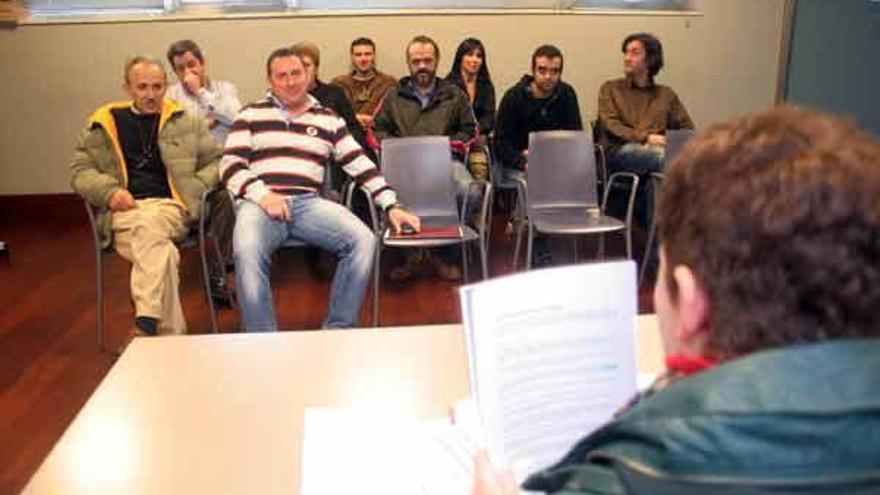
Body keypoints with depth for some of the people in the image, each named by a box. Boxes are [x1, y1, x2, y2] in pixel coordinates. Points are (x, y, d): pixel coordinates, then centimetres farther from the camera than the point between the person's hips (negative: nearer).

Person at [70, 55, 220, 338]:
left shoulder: (186, 122, 17)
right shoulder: (104, 124, 18)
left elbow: (216, 161, 20)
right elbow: (80, 171, 19)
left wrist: (197, 187, 1)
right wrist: (109, 191, -1)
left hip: (171, 207, 0)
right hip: (124, 212, 1)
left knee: (148, 224, -38)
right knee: (162, 252, -34)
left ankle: (147, 323, -43)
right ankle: (171, 335, -35)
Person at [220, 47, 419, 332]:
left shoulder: (328, 119, 19)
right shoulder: (251, 115, 15)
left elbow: (361, 165, 13)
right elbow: (230, 165, 7)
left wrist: (392, 206, 3)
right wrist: (262, 194, -11)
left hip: (308, 203, 2)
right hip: (259, 202, -2)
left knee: (364, 241, -24)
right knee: (247, 251, -36)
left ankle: (337, 331, -12)